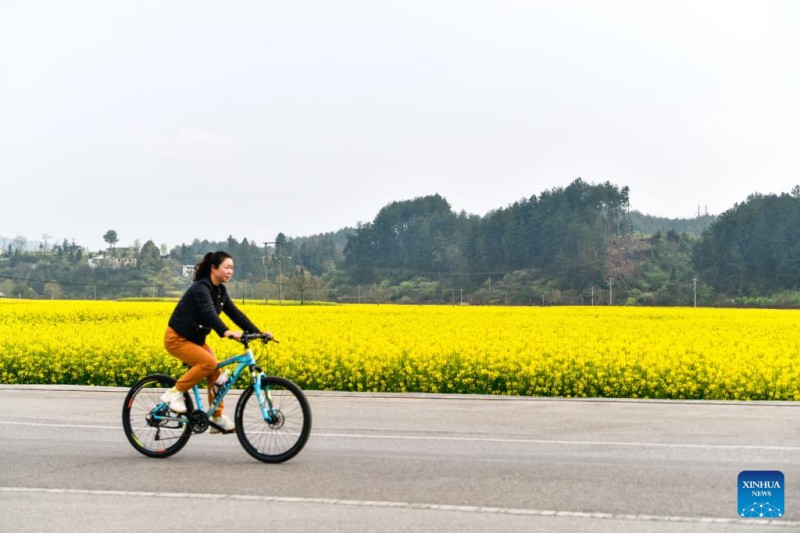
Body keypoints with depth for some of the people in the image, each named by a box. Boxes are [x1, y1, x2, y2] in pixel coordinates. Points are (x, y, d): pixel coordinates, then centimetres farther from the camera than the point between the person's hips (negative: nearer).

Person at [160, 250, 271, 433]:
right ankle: (175, 393, -14)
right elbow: (209, 313, -40)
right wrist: (225, 332, -56)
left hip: (196, 340, 9)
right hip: (177, 338, -9)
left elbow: (235, 313, 3)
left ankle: (218, 419, 5)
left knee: (215, 374, -2)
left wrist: (258, 333, -7)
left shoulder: (220, 291, 6)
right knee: (209, 362, -26)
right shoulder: (201, 288, -23)